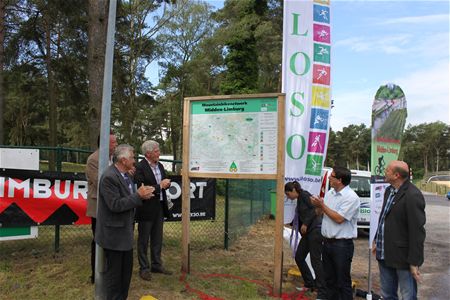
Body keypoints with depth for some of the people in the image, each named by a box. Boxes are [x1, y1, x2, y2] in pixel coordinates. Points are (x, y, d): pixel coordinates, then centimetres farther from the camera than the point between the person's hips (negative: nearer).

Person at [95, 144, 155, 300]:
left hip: (125, 232, 9)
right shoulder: (109, 177, -22)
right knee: (113, 271, 6)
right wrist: (138, 195, -23)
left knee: (126, 269, 19)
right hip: (114, 233, -9)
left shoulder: (125, 175, 7)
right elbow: (115, 205, -27)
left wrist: (141, 195, -4)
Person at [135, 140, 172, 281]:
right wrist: (159, 186, -19)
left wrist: (166, 183, -7)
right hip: (146, 209, -7)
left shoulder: (160, 165, 8)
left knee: (157, 239, 17)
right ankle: (144, 268, 19)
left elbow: (165, 183, 17)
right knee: (143, 240, 7)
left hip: (159, 207, 8)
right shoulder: (140, 167, -16)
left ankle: (156, 265, 31)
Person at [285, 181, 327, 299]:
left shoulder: (304, 195, -7)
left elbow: (315, 209, -17)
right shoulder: (299, 200, 19)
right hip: (308, 232, 9)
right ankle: (309, 284, 26)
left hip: (315, 230, -9)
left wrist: (305, 224, -15)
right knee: (299, 257, 12)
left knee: (315, 260, -9)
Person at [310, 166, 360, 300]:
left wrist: (322, 205, -16)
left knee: (342, 280, 3)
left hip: (342, 244, -8)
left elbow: (339, 218, -21)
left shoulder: (351, 197, -16)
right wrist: (318, 204, -3)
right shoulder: (330, 193, 8)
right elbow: (322, 212, 16)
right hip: (327, 242, 8)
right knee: (329, 278, 18)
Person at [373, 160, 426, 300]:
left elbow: (417, 231, -21)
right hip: (385, 254, 8)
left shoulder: (413, 196, -20)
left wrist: (414, 262, -19)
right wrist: (376, 241, 18)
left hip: (403, 257, -8)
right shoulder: (389, 190, 8)